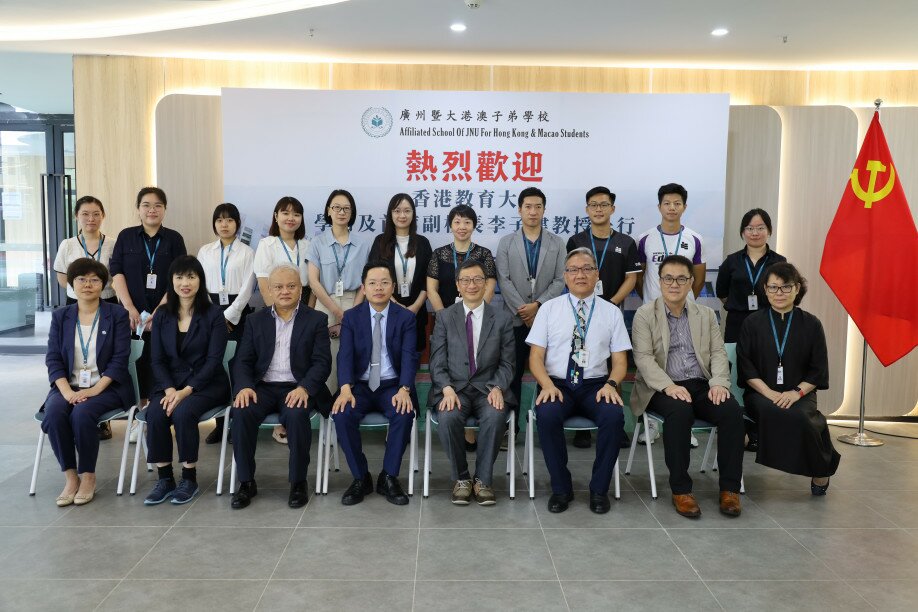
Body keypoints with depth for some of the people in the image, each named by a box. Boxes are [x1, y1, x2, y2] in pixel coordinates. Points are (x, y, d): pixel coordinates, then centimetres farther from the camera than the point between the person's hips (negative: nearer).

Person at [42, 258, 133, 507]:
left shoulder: (117, 315, 2)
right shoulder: (60, 316, 11)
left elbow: (120, 359, -5)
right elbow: (53, 359, 3)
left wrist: (96, 389, -17)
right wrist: (66, 391, -14)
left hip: (106, 387, -3)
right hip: (68, 386, 3)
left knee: (82, 414, -31)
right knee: (53, 413, -28)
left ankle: (88, 476, -11)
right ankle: (70, 476, -13)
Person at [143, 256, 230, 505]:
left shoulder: (213, 314, -4)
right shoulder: (162, 316, 8)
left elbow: (213, 360, -10)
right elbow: (157, 360, 4)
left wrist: (186, 391, -19)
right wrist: (169, 389, -14)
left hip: (206, 384, -3)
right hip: (170, 383, 3)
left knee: (183, 412, -31)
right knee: (155, 414, -26)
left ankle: (189, 478, -13)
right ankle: (164, 478, -11)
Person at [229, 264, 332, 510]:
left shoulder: (316, 320, 6)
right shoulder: (256, 320, 14)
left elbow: (322, 362, -3)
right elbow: (243, 360, 8)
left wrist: (304, 388, -21)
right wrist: (244, 386, -13)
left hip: (298, 388, -2)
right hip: (263, 387, 3)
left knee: (296, 416, -34)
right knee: (241, 413, -27)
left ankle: (298, 482, -14)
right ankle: (246, 482, -11)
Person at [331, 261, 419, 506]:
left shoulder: (406, 317, 2)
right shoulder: (351, 317, 4)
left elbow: (409, 357, -8)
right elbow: (345, 355, -7)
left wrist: (404, 389, -26)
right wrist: (345, 389, -25)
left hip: (393, 386, -1)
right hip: (360, 385, 1)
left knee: (404, 414, -32)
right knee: (342, 414, -29)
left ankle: (389, 478, -11)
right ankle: (360, 478, -9)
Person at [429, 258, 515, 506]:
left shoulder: (502, 319, 8)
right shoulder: (444, 317, 8)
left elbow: (506, 363, 6)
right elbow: (437, 362, 3)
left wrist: (497, 388, -13)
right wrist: (447, 389, -15)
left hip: (488, 388, 0)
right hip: (453, 387, 0)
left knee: (495, 417, -32)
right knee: (448, 418, -32)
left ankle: (483, 480, -12)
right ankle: (461, 478, -9)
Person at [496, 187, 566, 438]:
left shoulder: (557, 243, 9)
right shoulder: (506, 243, 7)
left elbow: (560, 281, 0)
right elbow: (504, 281, -2)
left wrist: (537, 305, -13)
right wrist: (523, 311, -11)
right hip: (515, 318, 0)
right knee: (513, 372, 3)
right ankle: (510, 423, 11)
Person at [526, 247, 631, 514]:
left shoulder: (611, 312, 9)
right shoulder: (549, 309, 7)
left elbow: (620, 360, 7)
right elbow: (536, 357, 2)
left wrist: (611, 384, -15)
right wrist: (547, 385, -17)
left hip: (595, 385, 1)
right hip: (557, 384, -1)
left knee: (614, 416, -30)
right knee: (547, 415, -32)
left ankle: (599, 489, -8)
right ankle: (561, 488, -11)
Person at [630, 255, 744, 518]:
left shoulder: (706, 314, 16)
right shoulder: (644, 314, 3)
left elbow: (718, 352, 9)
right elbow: (643, 358, -7)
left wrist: (719, 382, -11)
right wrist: (668, 386, -22)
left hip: (701, 385, 4)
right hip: (663, 388, -3)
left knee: (732, 410, -25)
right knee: (680, 411, -35)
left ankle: (730, 488, -13)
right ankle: (680, 489, -23)